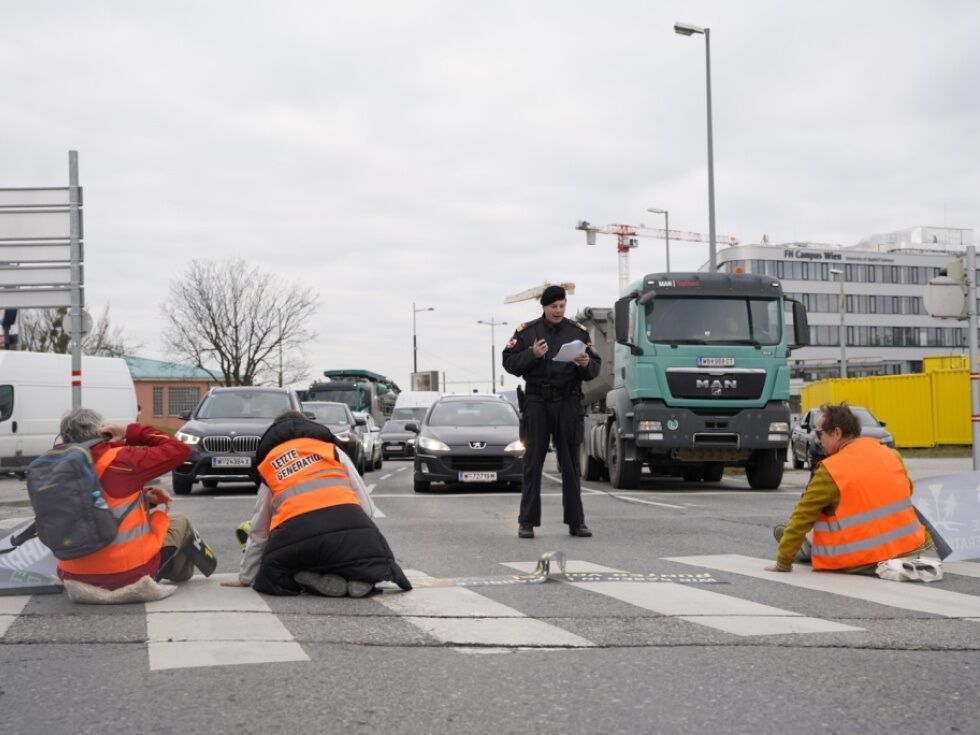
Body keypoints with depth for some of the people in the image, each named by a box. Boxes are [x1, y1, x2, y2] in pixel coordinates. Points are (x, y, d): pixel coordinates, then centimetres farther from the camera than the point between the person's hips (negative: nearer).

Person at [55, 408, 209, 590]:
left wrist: (144, 495, 9)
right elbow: (179, 450, -10)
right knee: (179, 522, 23)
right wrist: (131, 433, -7)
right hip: (130, 574, -6)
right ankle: (181, 571, 48)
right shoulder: (118, 460, -18)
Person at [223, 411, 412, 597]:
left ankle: (312, 580, -5)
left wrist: (246, 578, 42)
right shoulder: (332, 450, 23)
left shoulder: (268, 464, 28)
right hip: (348, 525, 0)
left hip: (296, 536, 0)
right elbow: (367, 507, 17)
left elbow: (258, 532, 33)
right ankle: (359, 577, -6)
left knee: (271, 578, 26)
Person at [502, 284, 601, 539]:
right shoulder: (526, 331, 4)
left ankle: (576, 521, 9)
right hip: (536, 401, -1)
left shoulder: (578, 331, 8)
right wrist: (532, 354, -16)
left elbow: (595, 368, 7)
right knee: (533, 462, 1)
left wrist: (587, 364, -15)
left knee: (570, 463, 4)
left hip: (568, 402, 1)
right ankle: (527, 522, 4)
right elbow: (509, 363, -1)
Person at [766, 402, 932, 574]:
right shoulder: (891, 455, 1)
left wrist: (783, 562, -3)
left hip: (861, 562, -5)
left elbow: (802, 517, -10)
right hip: (906, 548, 6)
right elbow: (907, 489, 19)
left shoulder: (829, 471, -15)